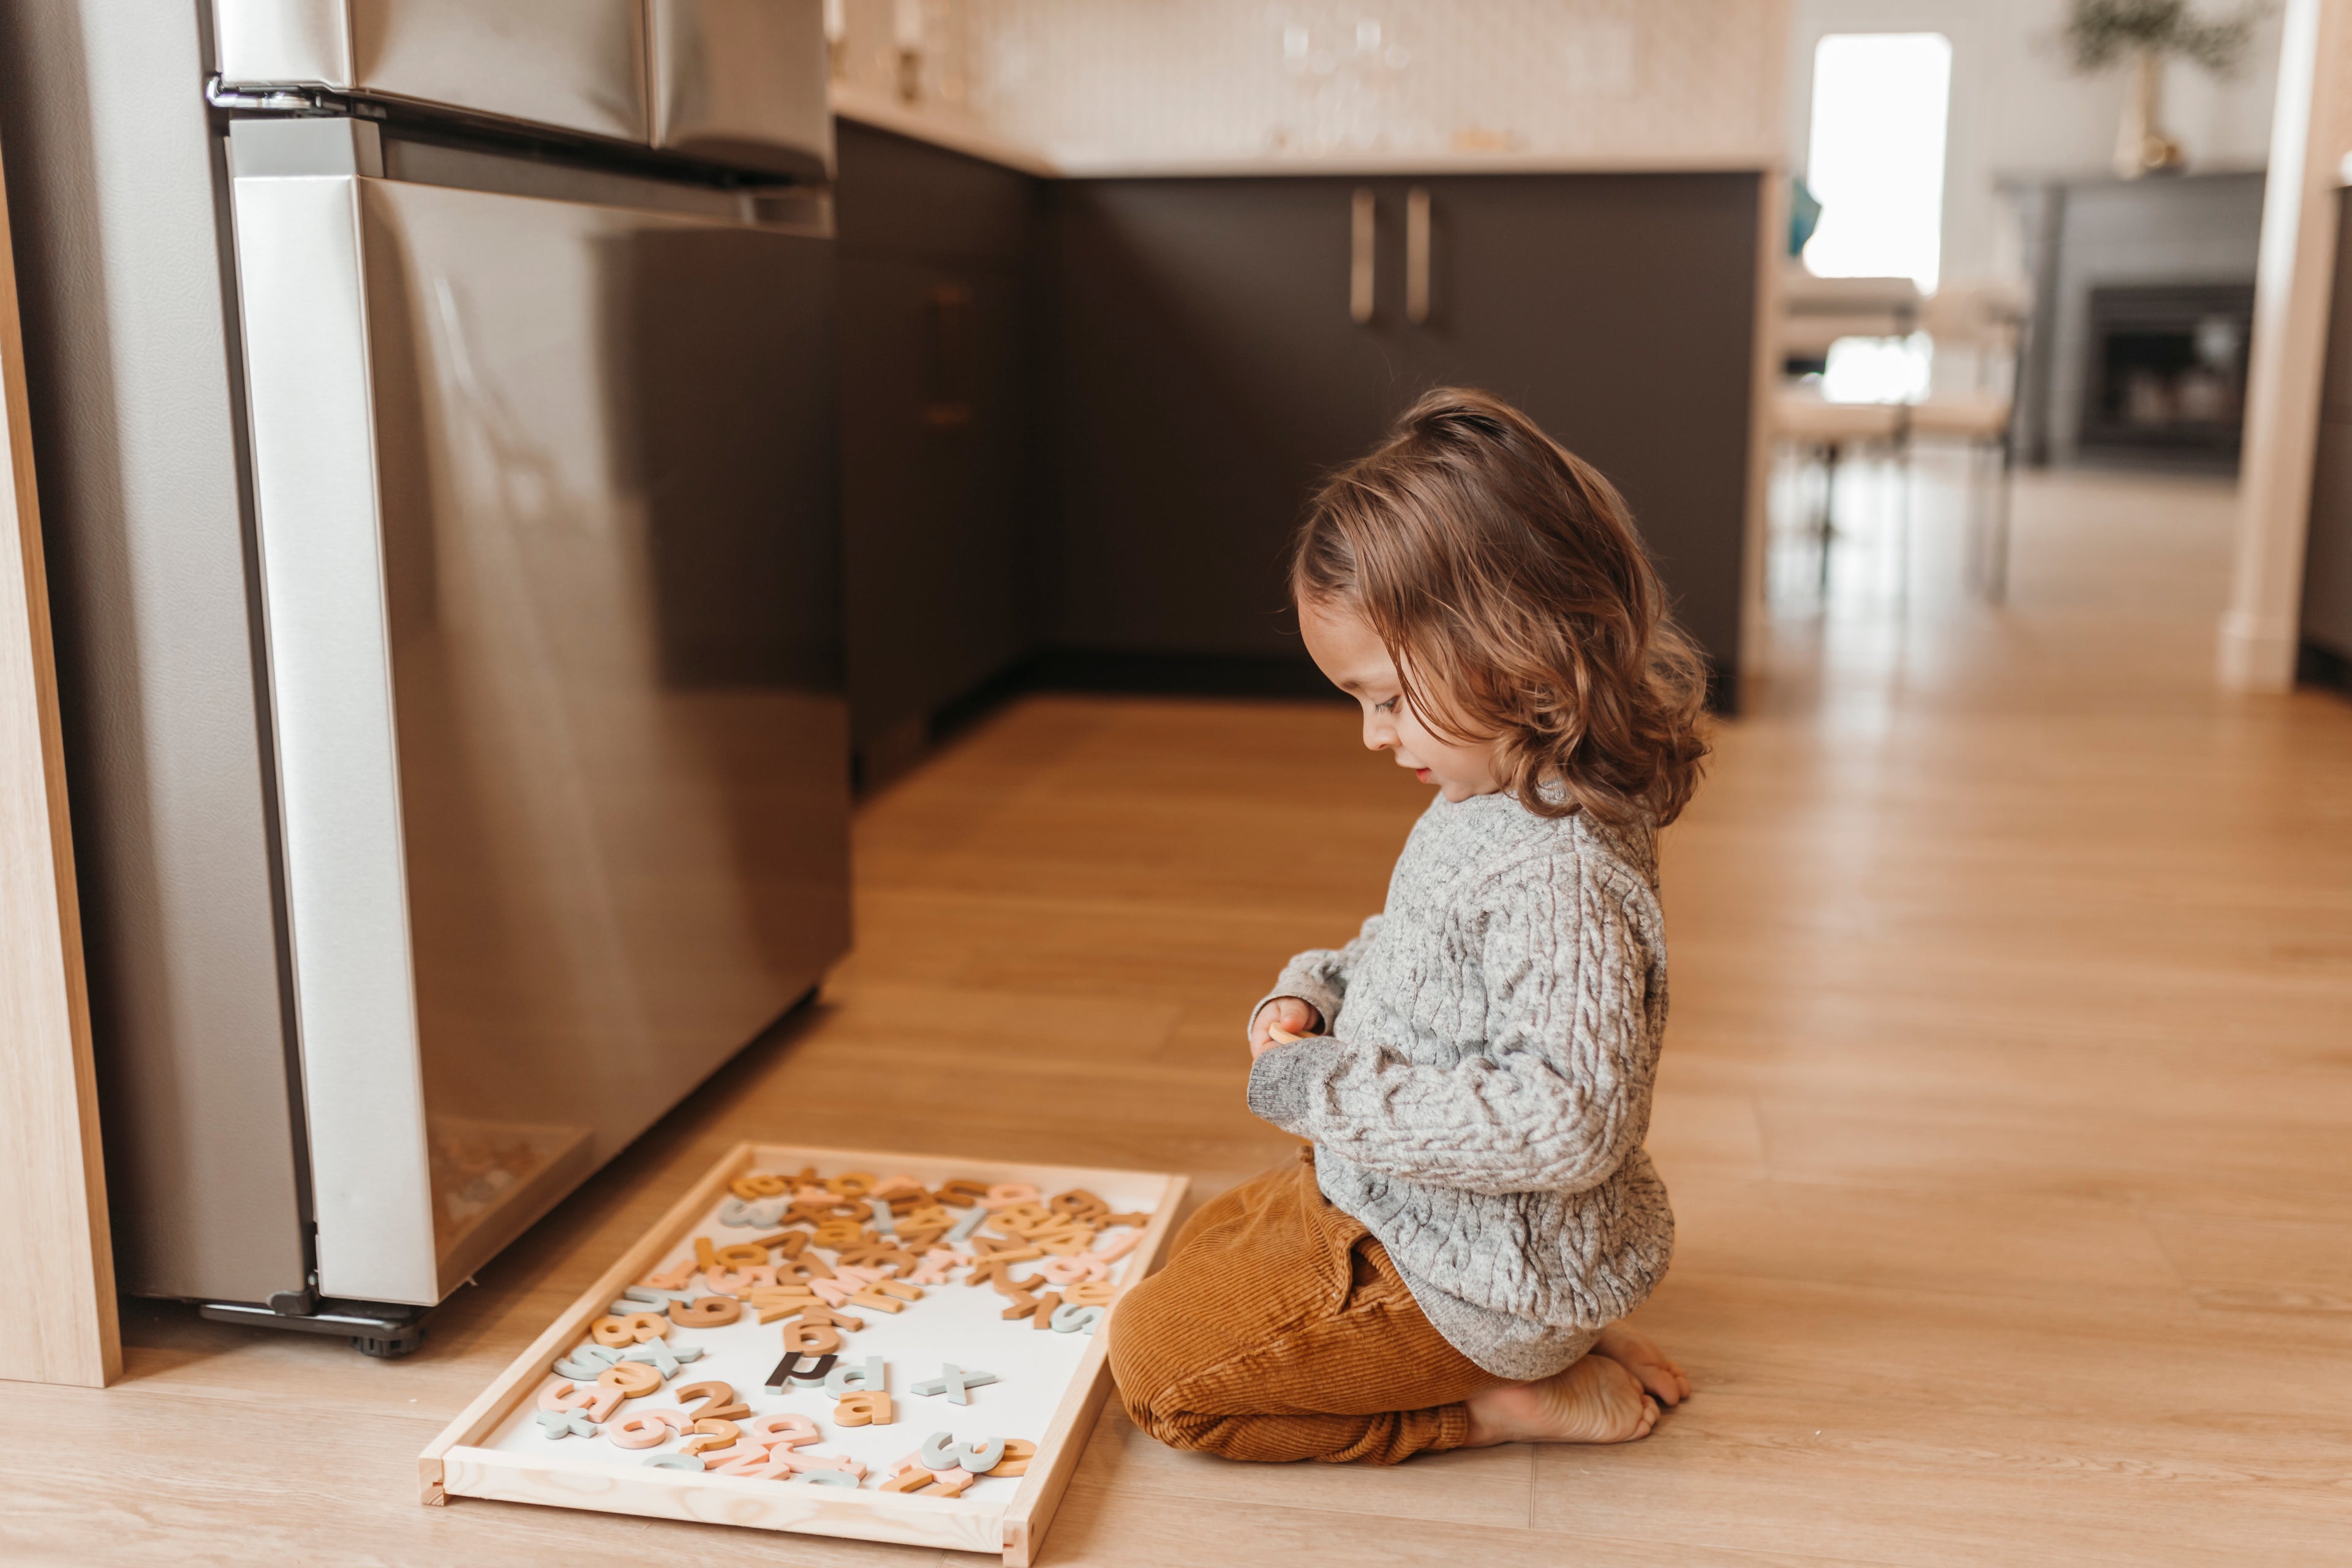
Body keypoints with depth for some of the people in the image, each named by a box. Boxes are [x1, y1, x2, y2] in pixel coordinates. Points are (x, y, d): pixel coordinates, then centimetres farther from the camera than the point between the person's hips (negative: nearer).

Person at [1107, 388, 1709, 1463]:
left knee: (1156, 1358, -5)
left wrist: (1328, 1092, -29)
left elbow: (1571, 1119, -35)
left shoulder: (1556, 871, -31)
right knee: (1210, 1244, 28)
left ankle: (1501, 1405, -1)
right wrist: (1314, 993, -2)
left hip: (1478, 1272, -10)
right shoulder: (1493, 806, 0)